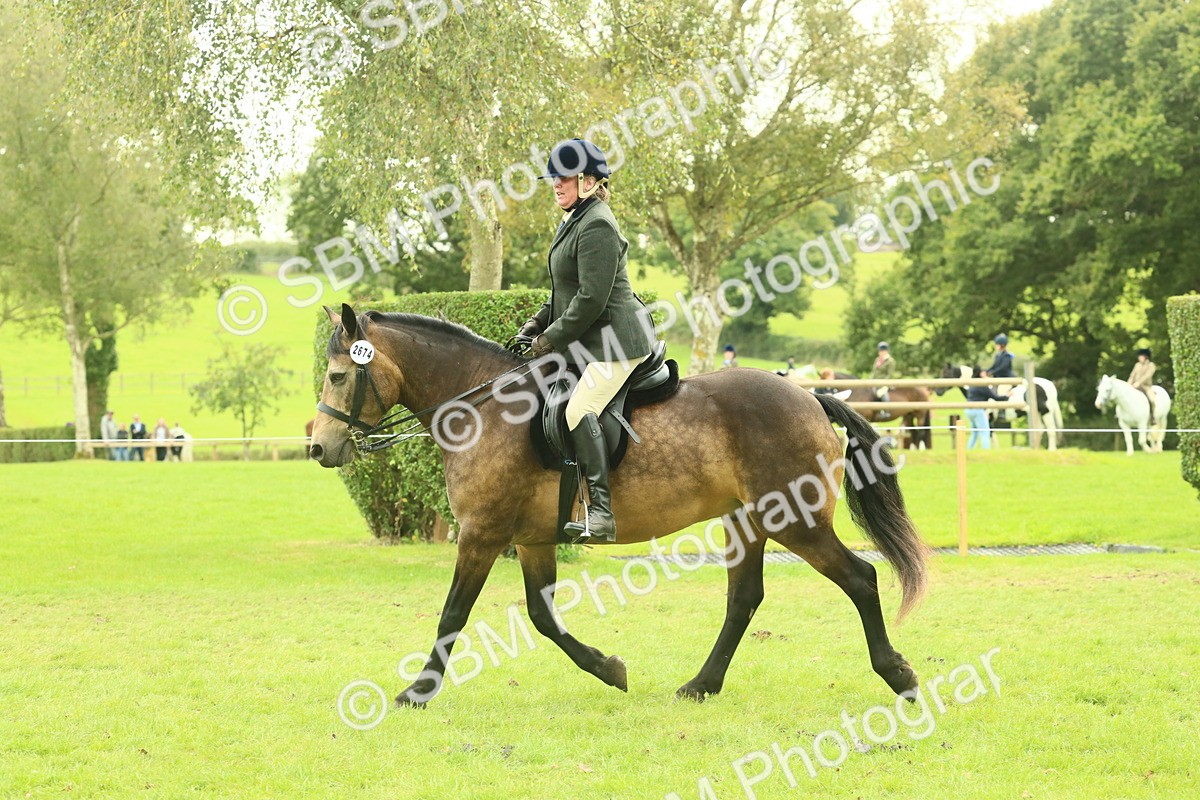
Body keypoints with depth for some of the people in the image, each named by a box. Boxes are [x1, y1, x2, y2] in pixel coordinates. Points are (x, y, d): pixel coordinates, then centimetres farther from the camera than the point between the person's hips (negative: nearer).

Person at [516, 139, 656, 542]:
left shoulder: (596, 226, -16)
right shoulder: (575, 221, 19)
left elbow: (591, 298, -21)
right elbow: (568, 290, 26)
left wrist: (551, 338, -14)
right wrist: (539, 321, 12)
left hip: (616, 340, -12)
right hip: (592, 343, 12)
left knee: (579, 411, -26)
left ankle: (602, 512, -32)